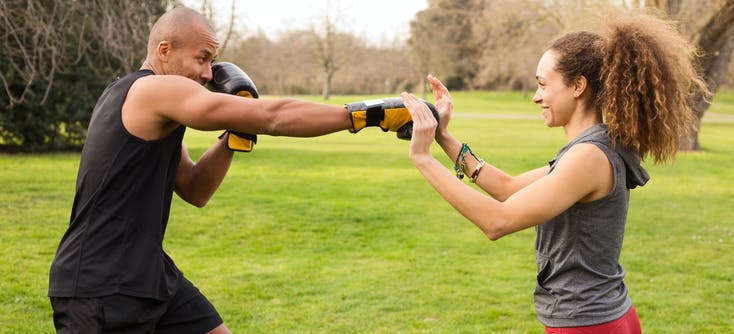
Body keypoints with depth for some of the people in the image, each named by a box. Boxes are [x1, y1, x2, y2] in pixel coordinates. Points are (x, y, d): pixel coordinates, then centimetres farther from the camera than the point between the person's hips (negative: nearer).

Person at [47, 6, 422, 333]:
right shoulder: (154, 90, -17)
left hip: (149, 274, 10)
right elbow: (273, 117, -21)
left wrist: (235, 136, 2)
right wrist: (371, 114, -18)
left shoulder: (156, 110, 13)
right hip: (98, 287, -10)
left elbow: (194, 190, 16)